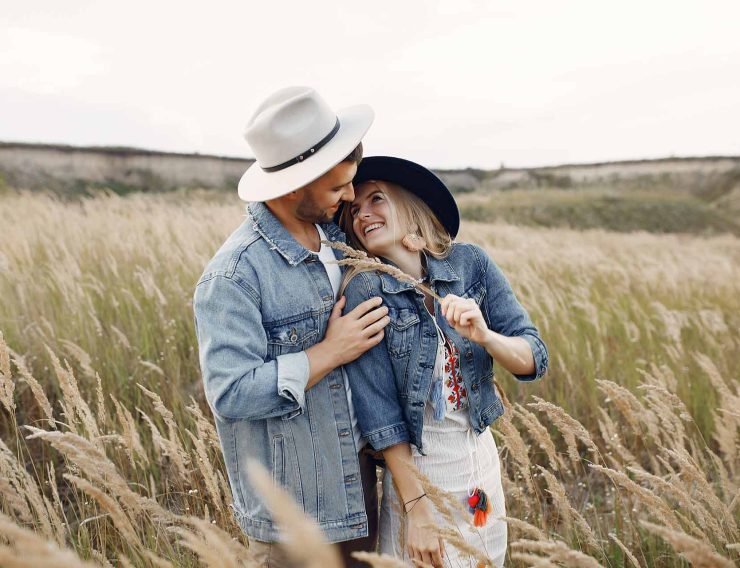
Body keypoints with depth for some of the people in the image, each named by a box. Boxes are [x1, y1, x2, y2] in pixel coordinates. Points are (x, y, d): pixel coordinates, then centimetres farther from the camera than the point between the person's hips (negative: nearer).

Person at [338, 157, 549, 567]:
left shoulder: (470, 263, -7)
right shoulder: (364, 291, -15)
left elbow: (535, 360, -7)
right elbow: (379, 412, -15)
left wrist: (485, 336, -27)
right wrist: (415, 508, -16)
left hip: (482, 459, 4)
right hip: (416, 468, -3)